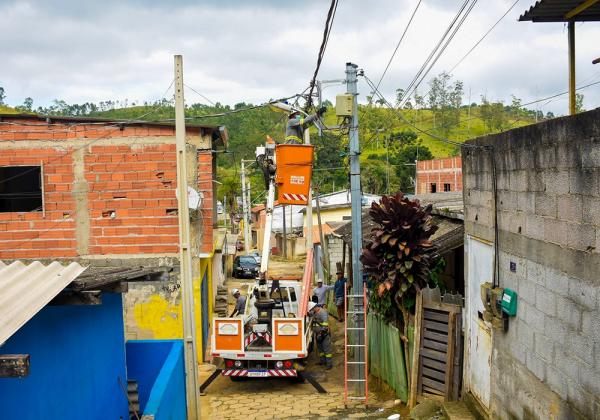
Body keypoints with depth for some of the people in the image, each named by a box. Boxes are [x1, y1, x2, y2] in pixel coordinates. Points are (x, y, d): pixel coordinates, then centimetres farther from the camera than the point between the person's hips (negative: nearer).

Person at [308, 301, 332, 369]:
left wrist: (321, 333, -22)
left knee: (326, 348, -5)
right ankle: (322, 360, 27)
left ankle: (329, 363, -2)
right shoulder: (315, 313, 10)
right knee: (320, 348, 16)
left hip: (324, 335, -9)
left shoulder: (323, 312, -18)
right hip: (318, 334, 9)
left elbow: (325, 325, -21)